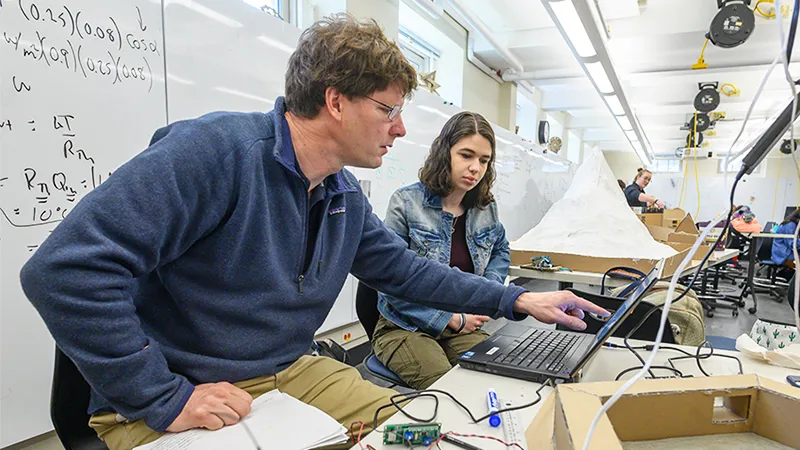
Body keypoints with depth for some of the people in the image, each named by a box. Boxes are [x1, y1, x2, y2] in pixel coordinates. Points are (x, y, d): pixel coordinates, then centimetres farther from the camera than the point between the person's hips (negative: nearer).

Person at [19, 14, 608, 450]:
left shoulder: (345, 194, 2)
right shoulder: (218, 149, -25)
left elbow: (404, 270, 12)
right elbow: (65, 269, -27)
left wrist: (516, 300, 9)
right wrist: (164, 400, -23)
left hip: (291, 374, 7)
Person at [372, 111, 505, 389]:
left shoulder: (486, 208, 5)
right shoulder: (406, 203, -11)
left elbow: (501, 252, 25)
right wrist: (452, 320, -13)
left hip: (462, 326, 5)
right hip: (404, 327, -4)